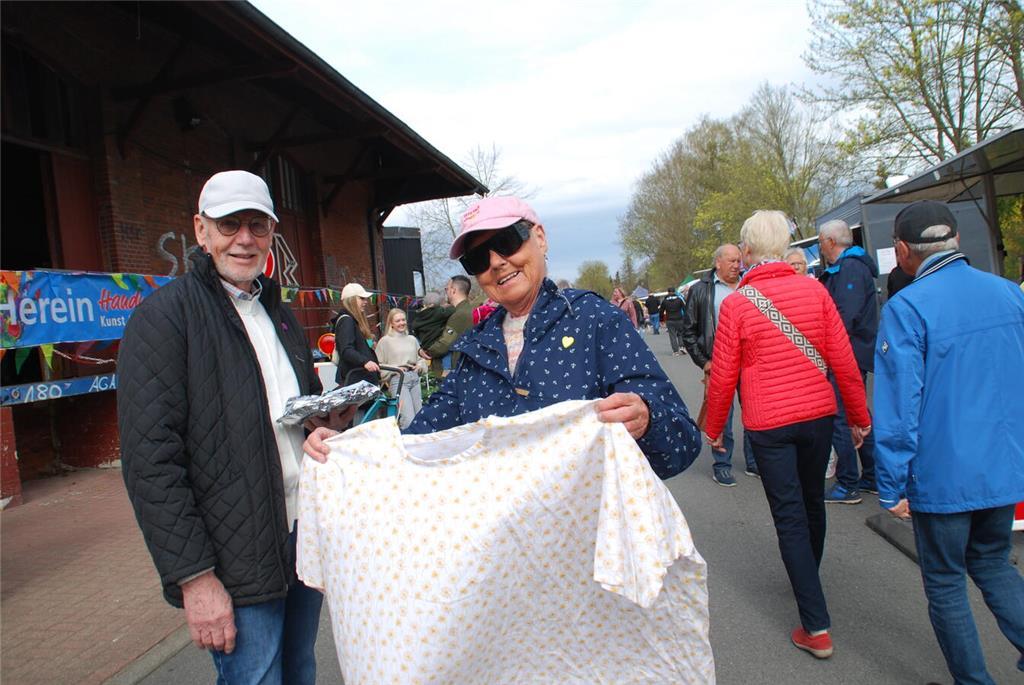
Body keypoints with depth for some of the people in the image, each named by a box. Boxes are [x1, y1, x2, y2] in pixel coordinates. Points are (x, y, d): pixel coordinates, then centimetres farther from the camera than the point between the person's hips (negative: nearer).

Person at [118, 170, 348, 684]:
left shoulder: (281, 313, 14)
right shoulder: (163, 317, -10)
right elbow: (151, 462, -16)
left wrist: (332, 420, 1)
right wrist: (194, 577, -18)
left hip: (308, 537, 7)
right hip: (237, 563, -7)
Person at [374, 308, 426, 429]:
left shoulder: (412, 339, 15)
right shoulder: (385, 341, 1)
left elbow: (420, 358, 24)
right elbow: (379, 365, -1)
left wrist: (420, 366, 3)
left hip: (414, 377, 6)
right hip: (397, 379, -6)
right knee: (408, 419, -16)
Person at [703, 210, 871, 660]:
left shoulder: (736, 303, -10)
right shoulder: (814, 291, -3)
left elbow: (723, 377, -6)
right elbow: (843, 359, -1)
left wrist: (714, 429, 7)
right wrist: (860, 415, 10)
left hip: (768, 424, -3)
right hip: (818, 414, 4)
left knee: (789, 517, 3)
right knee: (812, 502, 22)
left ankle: (817, 627, 4)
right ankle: (808, 580, 45)